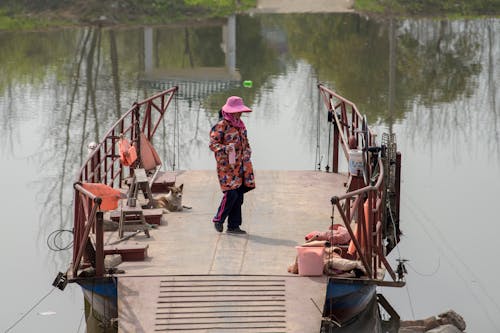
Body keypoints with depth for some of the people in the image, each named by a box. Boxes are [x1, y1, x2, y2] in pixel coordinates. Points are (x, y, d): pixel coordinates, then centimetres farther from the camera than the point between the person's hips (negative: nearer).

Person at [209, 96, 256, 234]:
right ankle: (218, 220, 6)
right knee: (231, 193, -14)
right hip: (227, 166, -8)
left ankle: (233, 226, 11)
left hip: (241, 166, 8)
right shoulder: (221, 126, -8)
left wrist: (247, 153, 15)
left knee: (239, 195, 5)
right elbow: (213, 143, -13)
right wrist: (226, 149, -29)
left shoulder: (241, 125, 17)